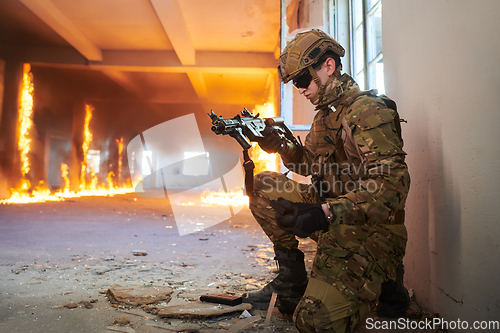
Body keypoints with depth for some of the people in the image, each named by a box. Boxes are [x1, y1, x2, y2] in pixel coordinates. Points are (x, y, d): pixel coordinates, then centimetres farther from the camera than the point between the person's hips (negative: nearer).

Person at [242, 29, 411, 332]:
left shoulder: (367, 110, -17)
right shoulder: (326, 112, 13)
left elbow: (394, 183, -27)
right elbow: (310, 163, 19)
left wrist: (327, 213, -36)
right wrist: (273, 141, 2)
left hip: (368, 229, -8)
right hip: (332, 217, 8)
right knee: (264, 187, -3)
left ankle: (383, 281, 8)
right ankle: (292, 280, 7)